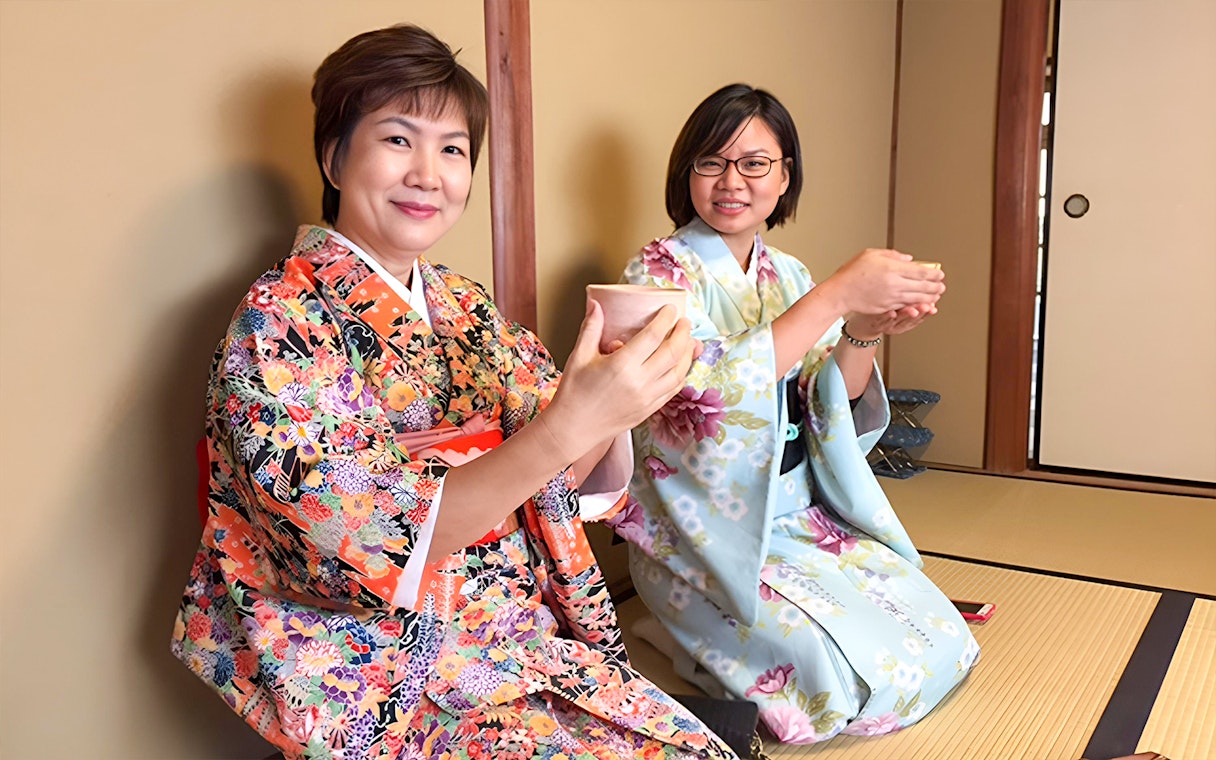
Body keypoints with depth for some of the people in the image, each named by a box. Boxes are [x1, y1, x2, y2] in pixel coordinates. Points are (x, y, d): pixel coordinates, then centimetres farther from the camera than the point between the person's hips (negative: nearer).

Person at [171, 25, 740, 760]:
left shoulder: (465, 307, 4)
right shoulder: (281, 322, -13)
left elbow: (563, 474, 5)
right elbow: (372, 544, -23)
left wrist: (621, 398, -16)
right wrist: (567, 424, -34)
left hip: (528, 642, 6)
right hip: (389, 693, -5)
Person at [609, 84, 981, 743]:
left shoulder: (789, 276, 9)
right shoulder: (660, 270, -10)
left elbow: (832, 408, 3)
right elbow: (710, 390, -27)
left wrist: (862, 335, -17)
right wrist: (837, 296, -29)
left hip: (802, 514, 7)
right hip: (707, 535, -6)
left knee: (938, 638, -4)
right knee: (857, 672, -18)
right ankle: (698, 642, 7)